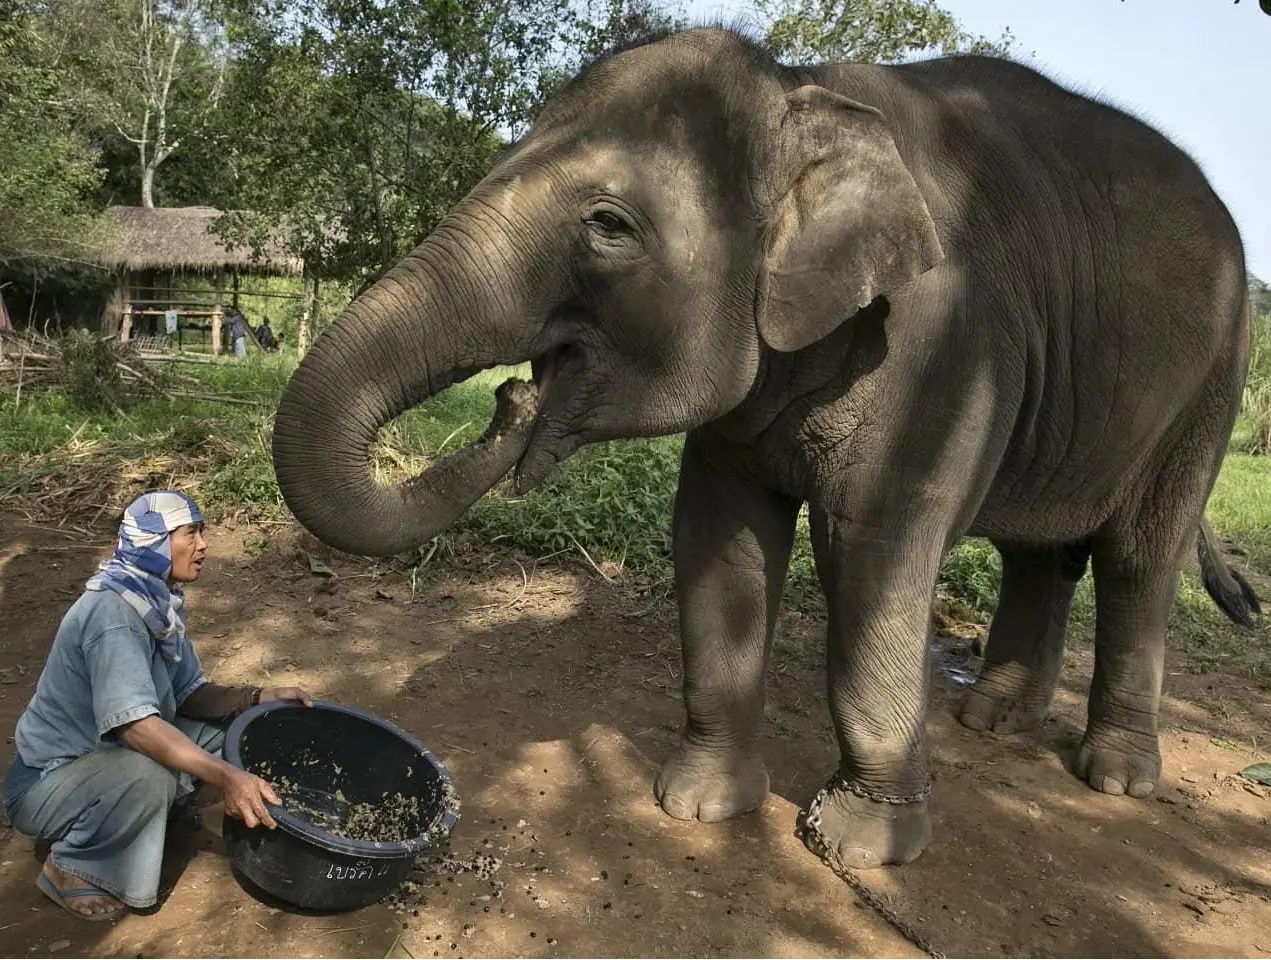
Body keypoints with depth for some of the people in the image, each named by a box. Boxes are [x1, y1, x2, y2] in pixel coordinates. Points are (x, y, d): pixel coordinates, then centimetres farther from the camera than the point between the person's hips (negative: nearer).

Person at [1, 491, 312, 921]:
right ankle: (69, 868, -6)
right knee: (149, 775, -35)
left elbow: (191, 694, 4)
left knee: (227, 725, -1)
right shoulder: (111, 610, -28)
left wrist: (263, 696, -13)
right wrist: (227, 777, -43)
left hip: (103, 757, 9)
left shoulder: (158, 604, -1)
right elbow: (134, 723, -37)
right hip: (44, 781, -9)